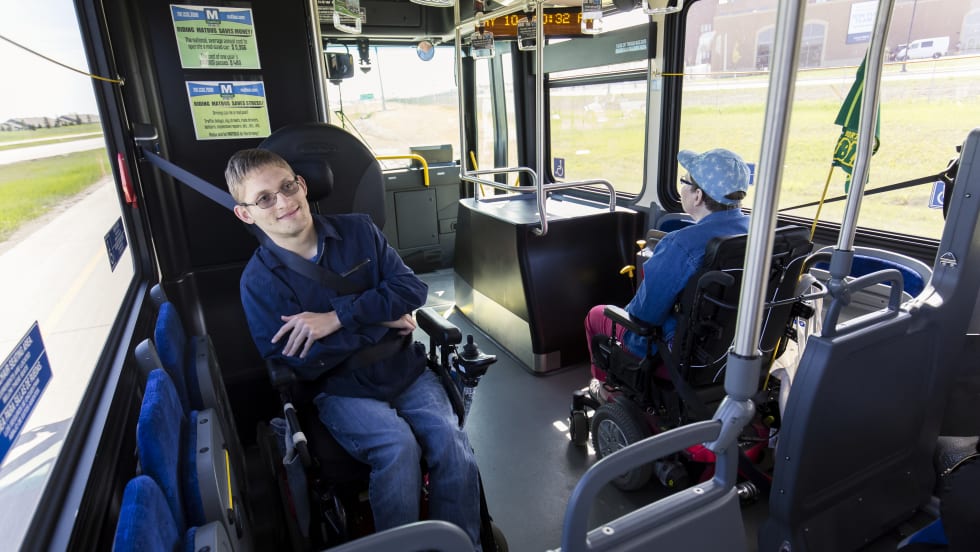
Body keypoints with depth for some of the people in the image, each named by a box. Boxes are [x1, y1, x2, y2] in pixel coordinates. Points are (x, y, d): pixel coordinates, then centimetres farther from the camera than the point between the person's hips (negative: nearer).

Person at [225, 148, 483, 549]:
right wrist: (380, 321, -13)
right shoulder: (259, 280, -5)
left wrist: (338, 317, -17)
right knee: (398, 446, -28)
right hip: (341, 391, -2)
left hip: (405, 370, 3)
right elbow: (297, 365, -12)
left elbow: (413, 289, -6)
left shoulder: (358, 231, 2)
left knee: (450, 442, -20)